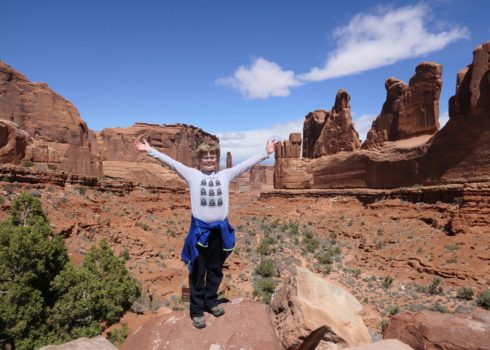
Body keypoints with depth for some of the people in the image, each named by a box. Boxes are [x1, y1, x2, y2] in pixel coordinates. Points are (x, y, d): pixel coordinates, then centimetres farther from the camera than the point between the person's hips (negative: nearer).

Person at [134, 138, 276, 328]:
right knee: (197, 272, 9)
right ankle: (197, 310, 24)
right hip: (199, 229, -2)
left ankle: (210, 301, 38)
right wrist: (150, 150, -4)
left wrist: (265, 153, 3)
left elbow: (247, 163, 4)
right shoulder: (192, 175, 1)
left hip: (220, 229, 3)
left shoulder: (225, 175, 5)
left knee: (215, 270, 18)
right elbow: (171, 162, -2)